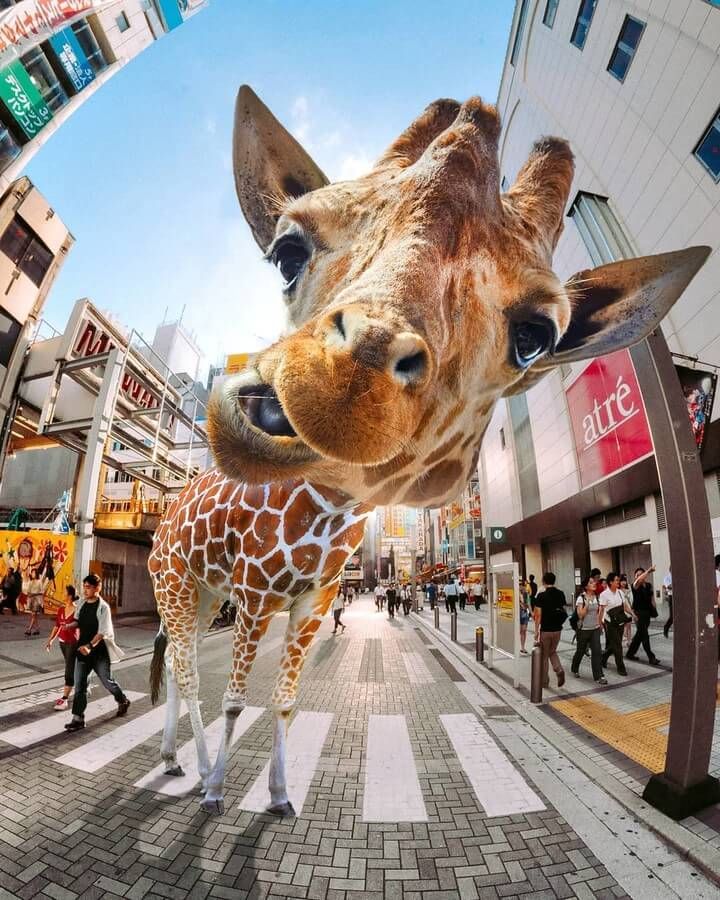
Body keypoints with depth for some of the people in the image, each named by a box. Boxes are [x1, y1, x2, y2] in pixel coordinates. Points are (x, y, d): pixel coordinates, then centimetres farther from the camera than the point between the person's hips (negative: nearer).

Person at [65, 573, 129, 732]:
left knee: (107, 681, 10)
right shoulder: (81, 603, 2)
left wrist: (90, 646, -33)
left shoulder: (103, 607, -17)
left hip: (99, 651, -5)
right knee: (79, 684, 2)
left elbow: (103, 632, -21)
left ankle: (123, 701, 33)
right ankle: (78, 718, 13)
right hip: (82, 650, 5)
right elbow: (78, 621, 19)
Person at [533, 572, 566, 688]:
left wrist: (536, 631, -7)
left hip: (545, 630, -4)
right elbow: (563, 611, 7)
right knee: (552, 652, 23)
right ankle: (559, 670, -1)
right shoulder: (561, 594, -1)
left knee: (544, 656, 11)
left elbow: (538, 615, -15)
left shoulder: (541, 595, -15)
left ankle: (544, 681, 19)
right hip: (557, 629, 4)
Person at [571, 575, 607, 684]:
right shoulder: (581, 598, -15)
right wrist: (587, 603, -28)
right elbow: (580, 615, -21)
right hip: (583, 629, -4)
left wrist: (600, 624, 13)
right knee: (581, 651, 12)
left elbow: (598, 612, 14)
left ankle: (598, 676, 1)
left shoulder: (596, 597, 0)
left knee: (597, 651, -7)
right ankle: (574, 669, 35)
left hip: (595, 629, 4)